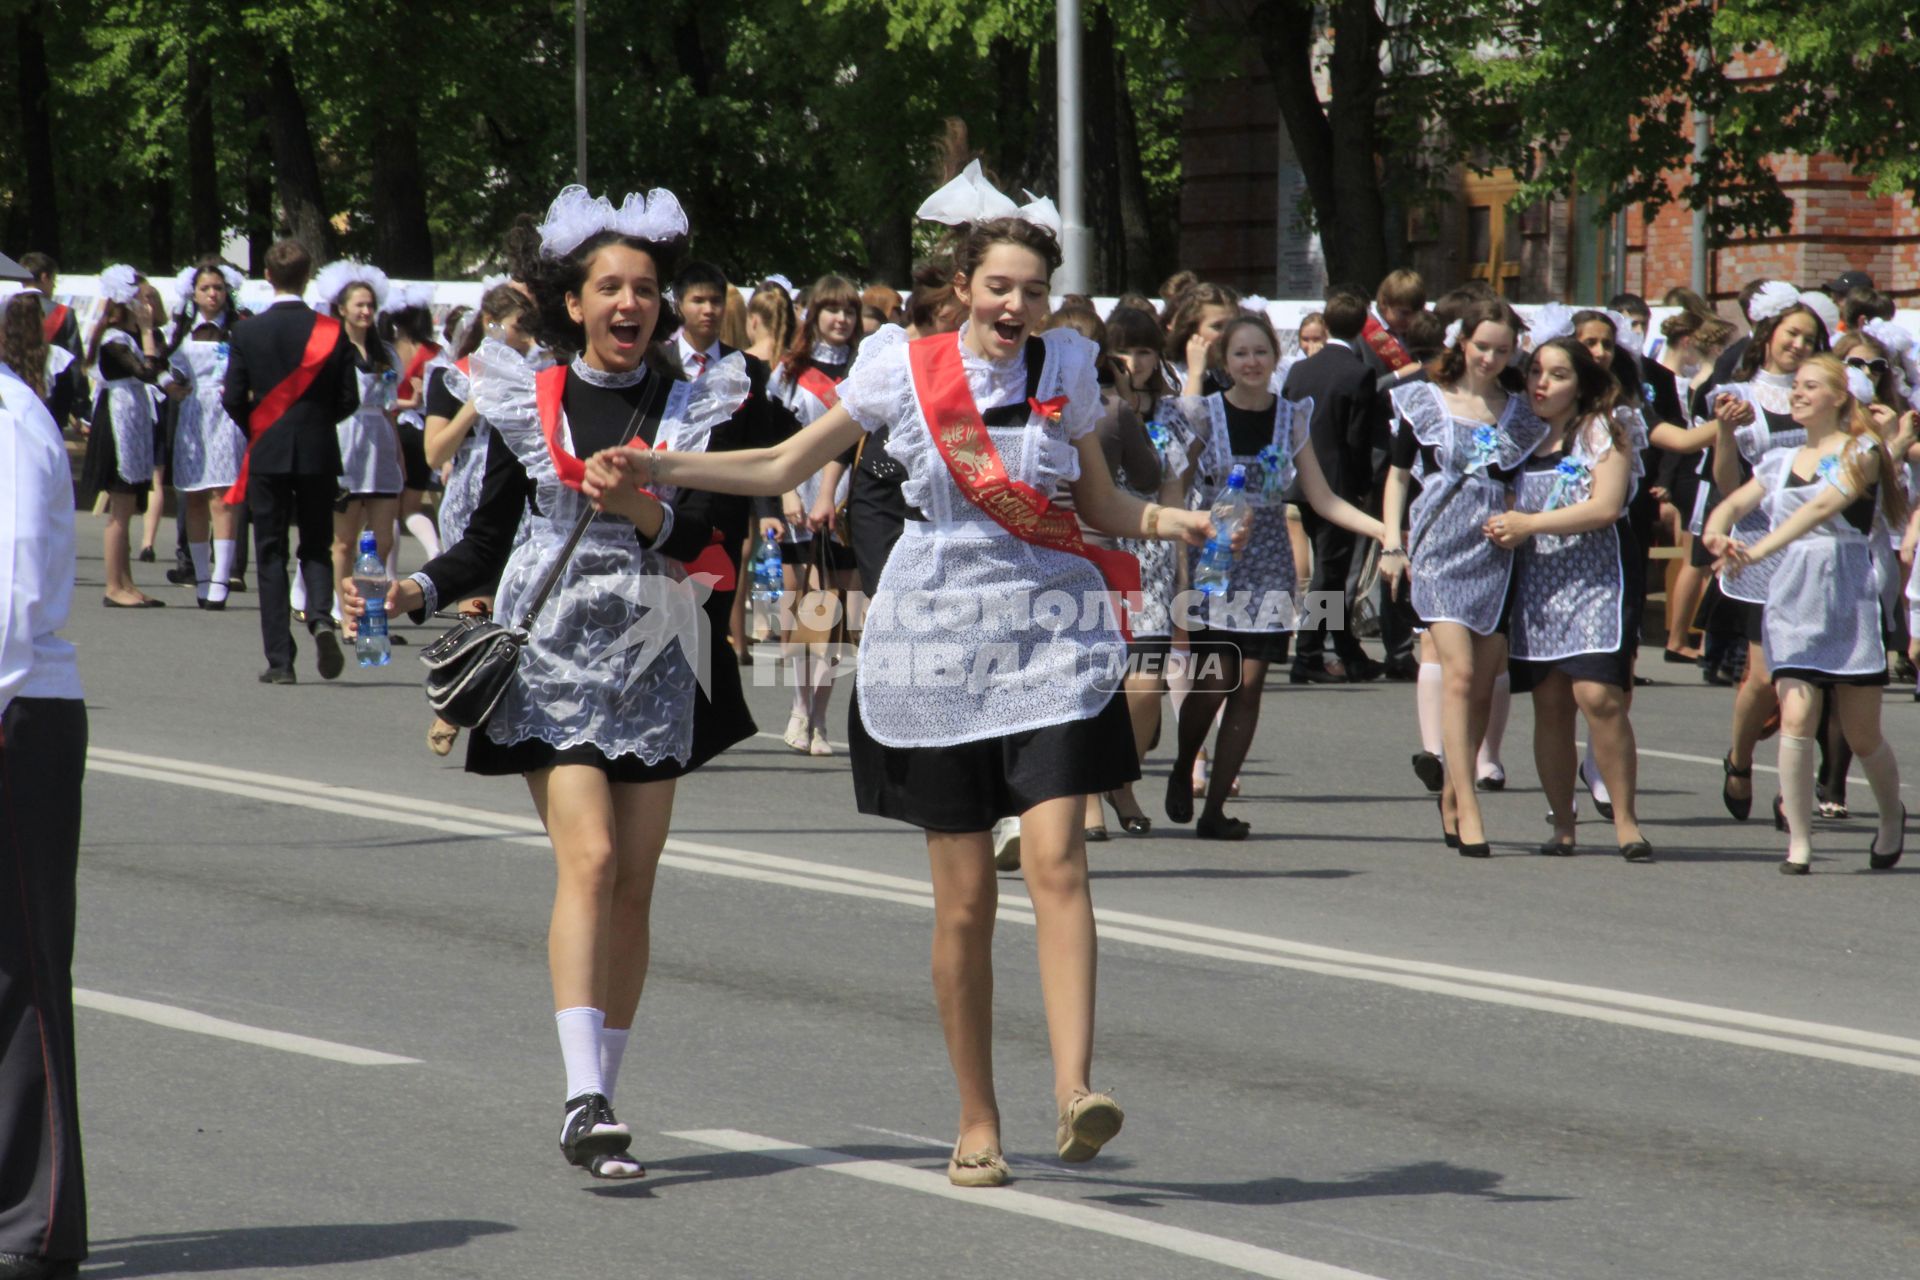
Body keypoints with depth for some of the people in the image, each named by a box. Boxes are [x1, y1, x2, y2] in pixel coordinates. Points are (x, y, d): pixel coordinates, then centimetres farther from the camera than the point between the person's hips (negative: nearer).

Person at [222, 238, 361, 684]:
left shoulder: (247, 332, -5)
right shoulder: (332, 331, -4)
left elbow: (233, 400, -6)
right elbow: (348, 400, -3)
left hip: (266, 456, -1)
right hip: (319, 455, 1)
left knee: (271, 554, 5)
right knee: (316, 547, 13)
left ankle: (279, 659, 0)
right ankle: (321, 617, -16)